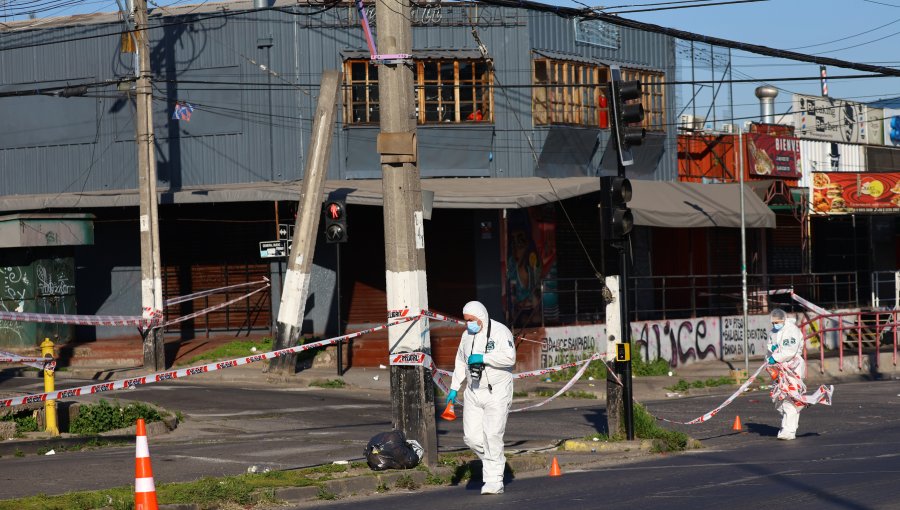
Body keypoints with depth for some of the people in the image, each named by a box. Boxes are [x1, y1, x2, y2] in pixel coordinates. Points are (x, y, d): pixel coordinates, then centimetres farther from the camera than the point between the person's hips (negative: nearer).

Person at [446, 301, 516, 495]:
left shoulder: (500, 331, -10)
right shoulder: (467, 335, 12)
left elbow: (509, 357, -22)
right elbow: (461, 363, 22)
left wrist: (483, 358, -24)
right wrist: (454, 388, 17)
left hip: (496, 393, -7)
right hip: (473, 393, 7)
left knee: (492, 436, -10)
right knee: (471, 436, 0)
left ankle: (495, 481, -4)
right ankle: (492, 462, 25)